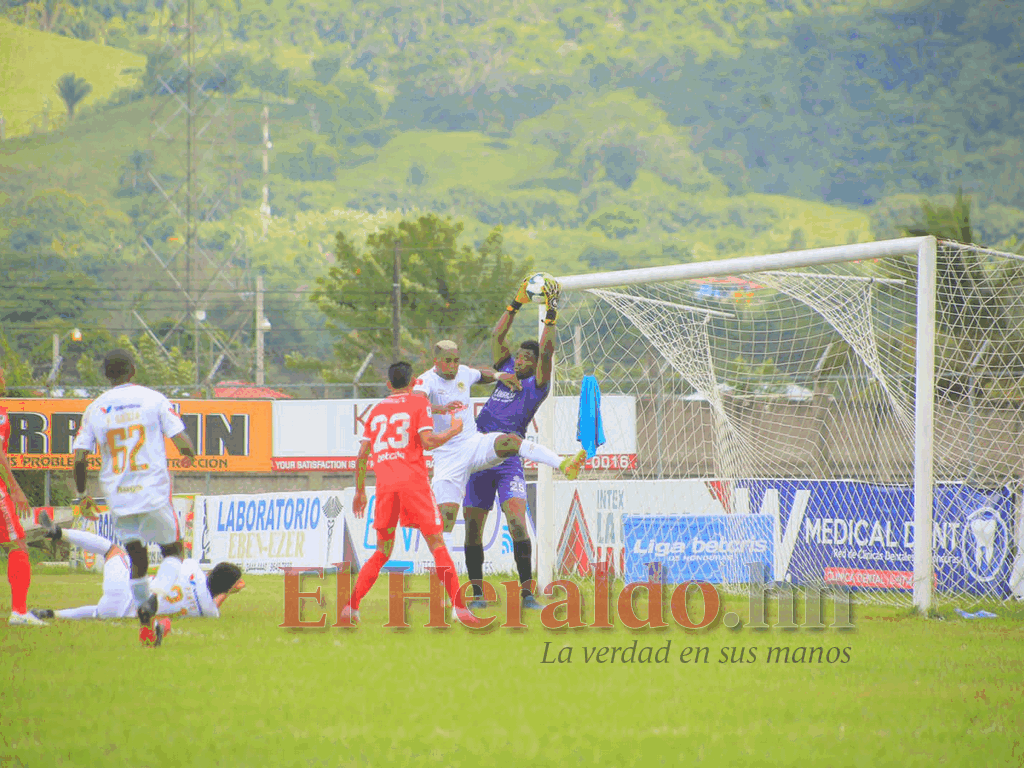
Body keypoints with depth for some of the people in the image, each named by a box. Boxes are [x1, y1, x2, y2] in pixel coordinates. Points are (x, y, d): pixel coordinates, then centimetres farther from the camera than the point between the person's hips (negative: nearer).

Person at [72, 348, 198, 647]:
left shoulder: (94, 409, 4)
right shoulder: (153, 399, -3)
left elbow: (79, 457, 0)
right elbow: (182, 442, -8)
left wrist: (82, 496, 13)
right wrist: (189, 456, 16)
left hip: (117, 498, 3)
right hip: (154, 494, -3)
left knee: (136, 559, 17)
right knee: (173, 551, 12)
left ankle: (146, 628, 12)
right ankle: (152, 598, -16)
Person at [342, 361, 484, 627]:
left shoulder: (377, 410, 19)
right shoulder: (418, 403, 6)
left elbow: (362, 455, 16)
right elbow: (427, 441, -7)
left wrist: (360, 491, 24)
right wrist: (453, 431, 10)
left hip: (385, 485, 4)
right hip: (413, 481, -4)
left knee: (382, 552, 12)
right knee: (437, 543, -3)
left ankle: (351, 605, 0)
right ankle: (458, 606, -13)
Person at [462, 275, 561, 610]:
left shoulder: (536, 385, 1)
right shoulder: (506, 372, 15)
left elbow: (546, 352, -11)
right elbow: (497, 336, 15)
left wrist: (551, 314, -9)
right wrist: (517, 303, 12)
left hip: (509, 462, -5)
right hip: (479, 459, 5)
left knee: (517, 522, -18)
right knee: (473, 528, 4)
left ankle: (527, 592, -15)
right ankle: (477, 593, 11)